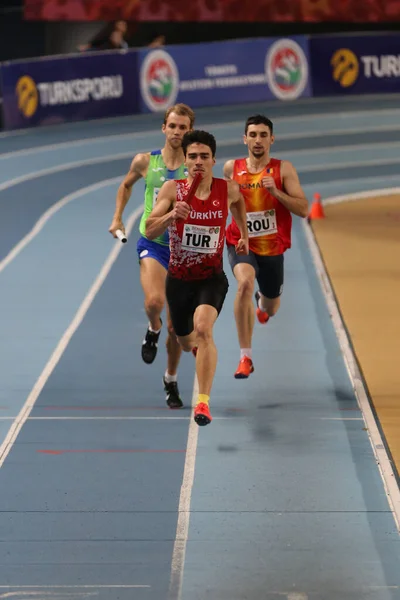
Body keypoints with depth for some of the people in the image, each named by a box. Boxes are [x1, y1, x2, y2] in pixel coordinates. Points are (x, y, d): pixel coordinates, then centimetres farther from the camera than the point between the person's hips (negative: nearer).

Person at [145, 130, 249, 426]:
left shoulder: (228, 189, -7)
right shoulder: (172, 189, -11)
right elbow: (150, 231, -18)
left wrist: (244, 234, 21)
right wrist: (171, 215, -35)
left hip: (212, 277, -2)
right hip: (179, 278, 2)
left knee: (203, 329, -29)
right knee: (186, 342, 19)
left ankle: (204, 402, -29)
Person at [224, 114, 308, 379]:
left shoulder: (284, 169, -9)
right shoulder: (232, 168, -3)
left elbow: (303, 209, -14)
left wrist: (275, 191, -24)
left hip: (273, 248, 1)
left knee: (270, 310, 18)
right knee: (245, 283, -33)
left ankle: (263, 301, 62)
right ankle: (246, 358, -29)